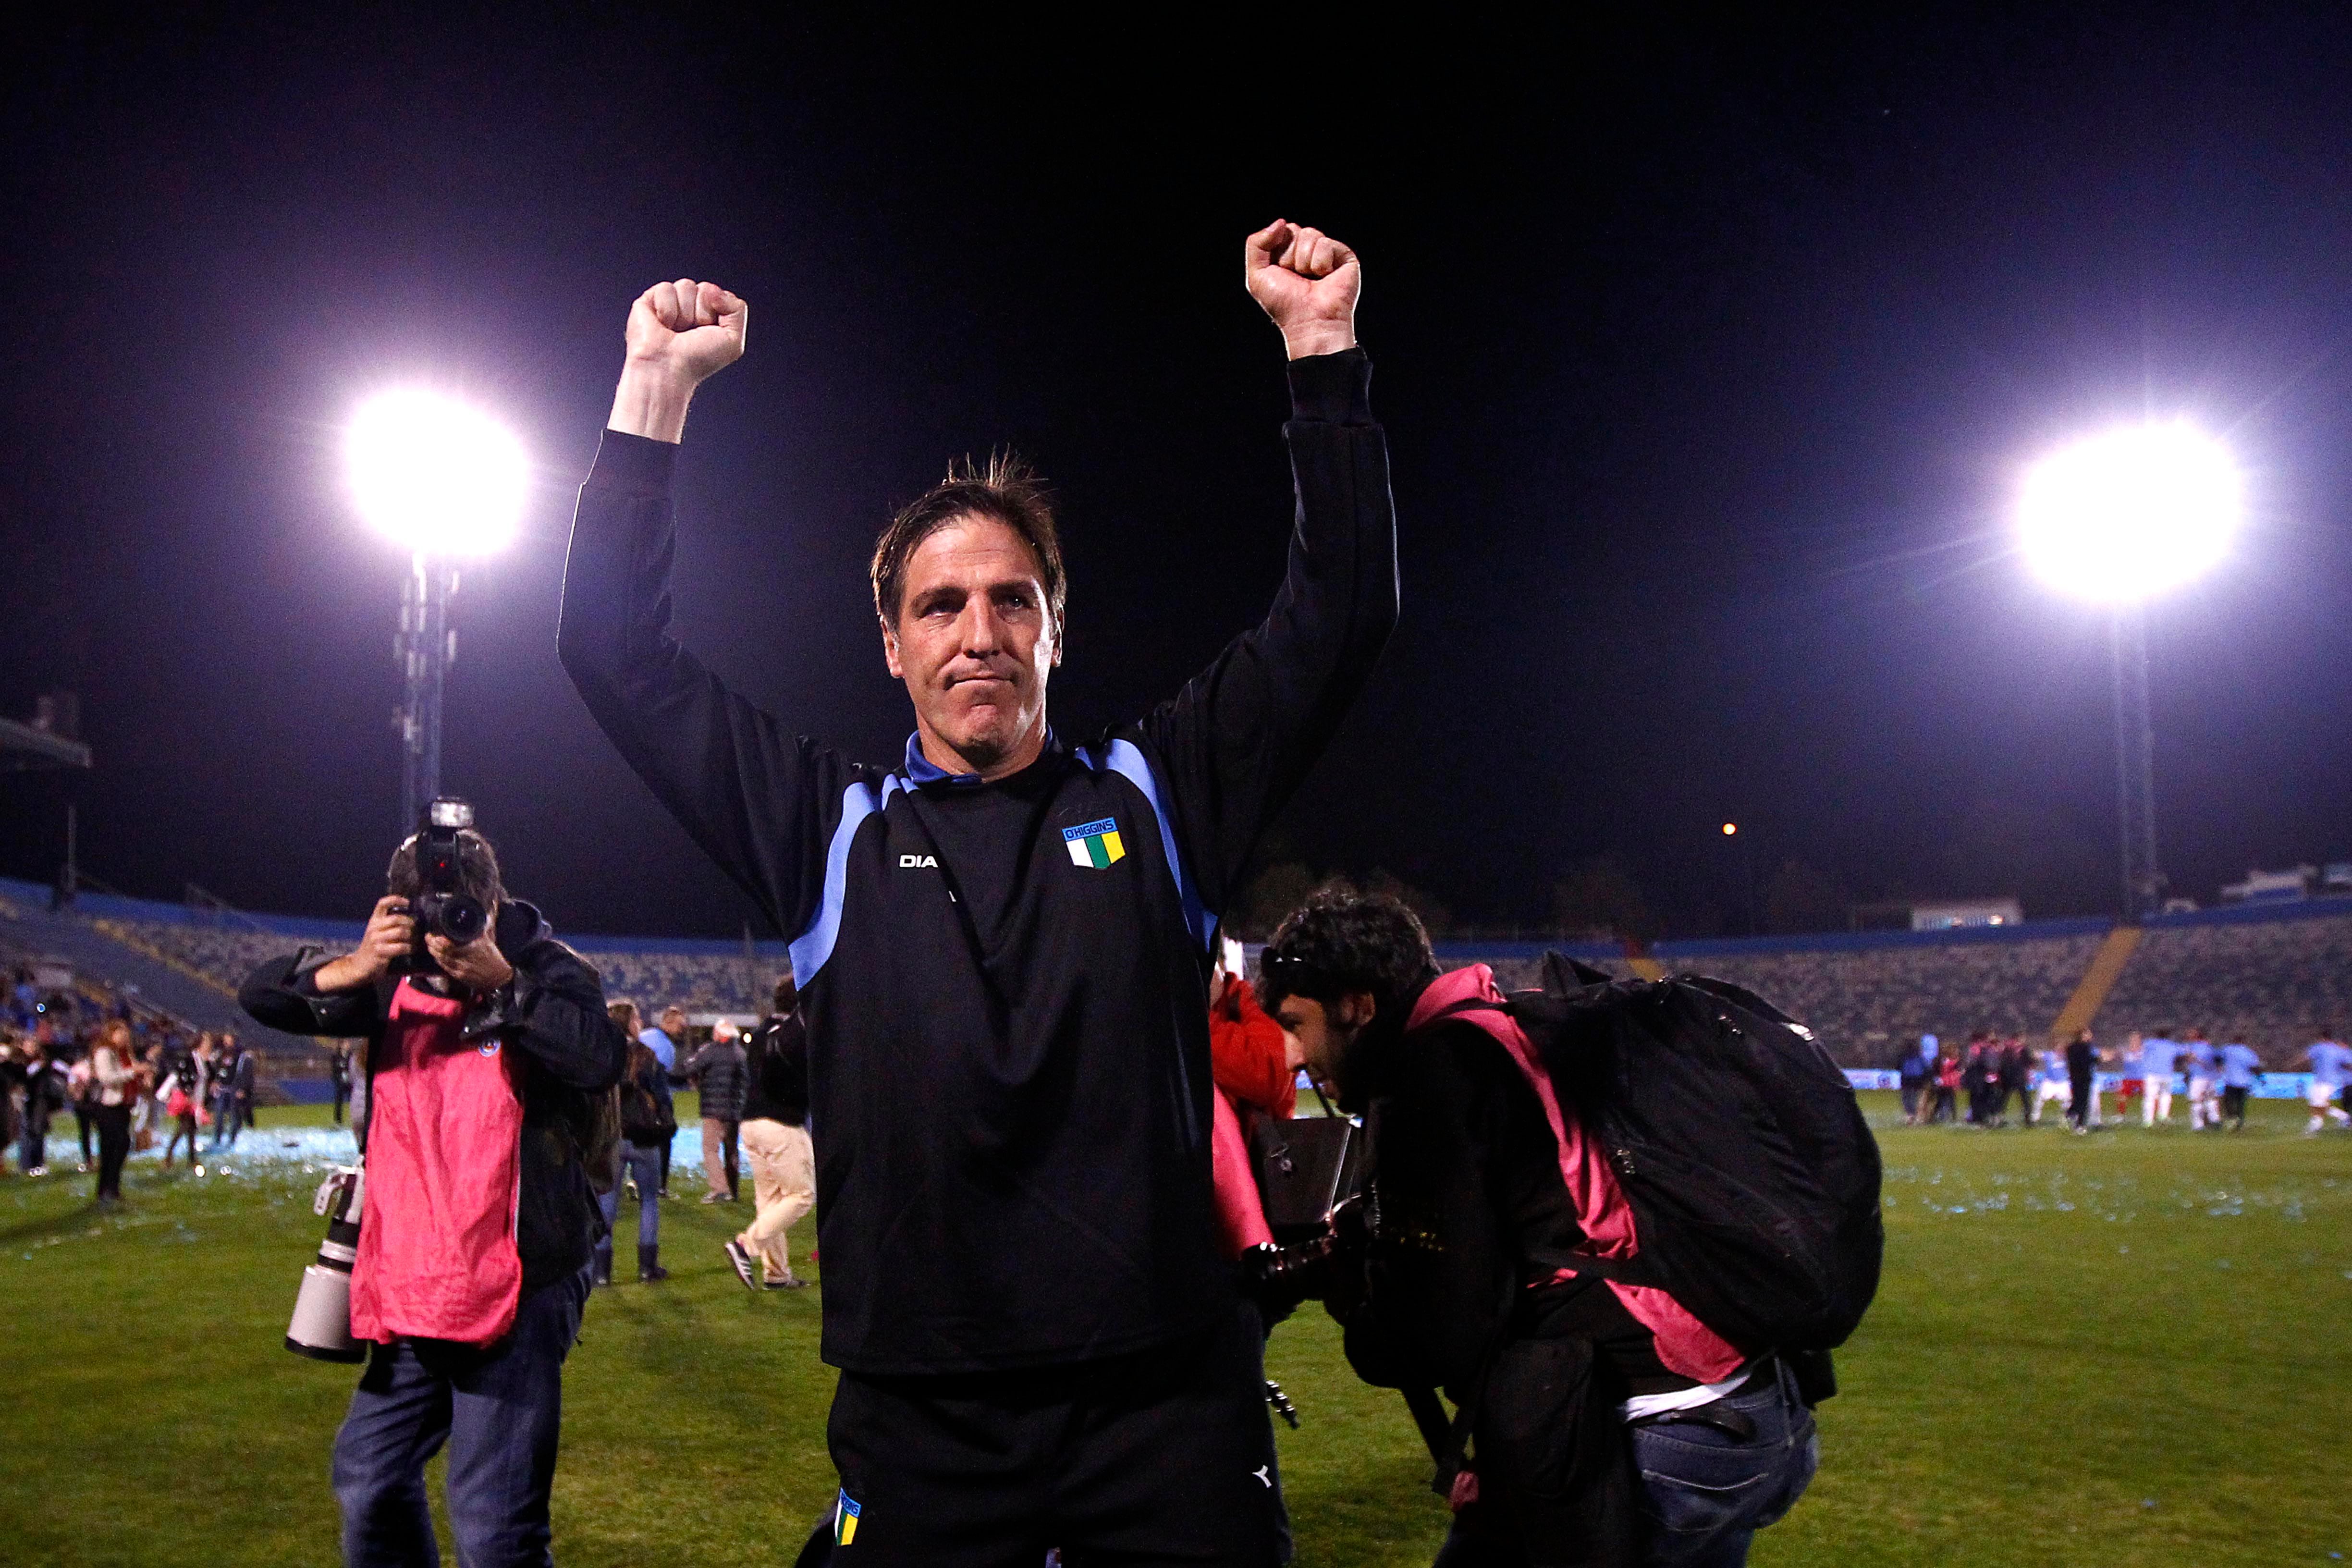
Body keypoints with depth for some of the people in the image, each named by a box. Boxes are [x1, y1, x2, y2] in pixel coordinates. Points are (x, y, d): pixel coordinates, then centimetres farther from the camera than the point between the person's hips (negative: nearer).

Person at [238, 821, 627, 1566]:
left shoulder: (548, 972, -6)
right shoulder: (399, 981, 9)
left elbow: (601, 1057, -24)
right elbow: (260, 996, 5)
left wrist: (499, 982, -23)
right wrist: (351, 968, -14)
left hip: (514, 1288, -7)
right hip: (409, 1291, 7)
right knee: (368, 1478, 22)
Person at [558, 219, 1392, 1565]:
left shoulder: (1155, 799, 6)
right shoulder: (832, 832, 5)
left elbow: (1339, 616, 3)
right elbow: (618, 650, 4)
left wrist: (1324, 346, -3)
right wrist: (657, 387, -1)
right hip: (921, 1420, 0)